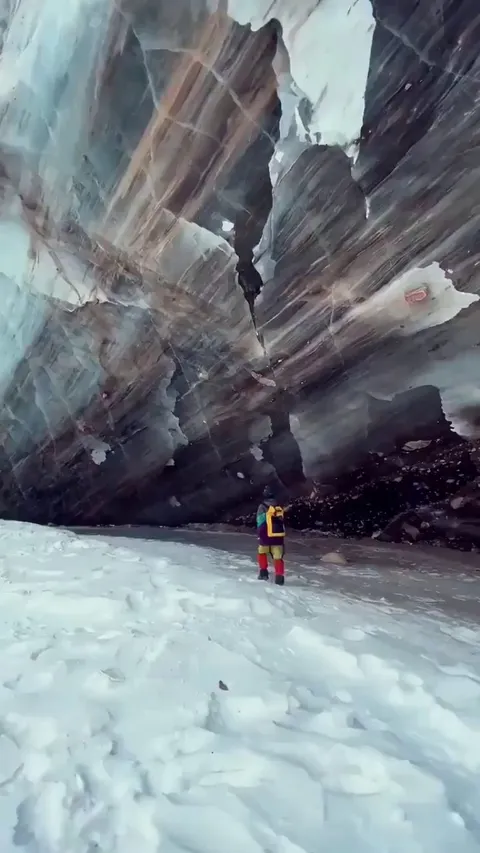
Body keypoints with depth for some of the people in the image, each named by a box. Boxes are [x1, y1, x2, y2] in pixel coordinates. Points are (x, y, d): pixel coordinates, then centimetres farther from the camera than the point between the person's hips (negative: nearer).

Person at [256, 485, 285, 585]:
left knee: (262, 552, 22)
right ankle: (279, 577, -3)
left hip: (266, 536, -3)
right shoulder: (279, 506, 8)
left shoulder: (263, 506, -8)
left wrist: (260, 534, -1)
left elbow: (260, 522, -11)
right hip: (279, 536, 3)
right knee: (278, 557, 5)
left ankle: (263, 572, 20)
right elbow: (282, 521, 14)